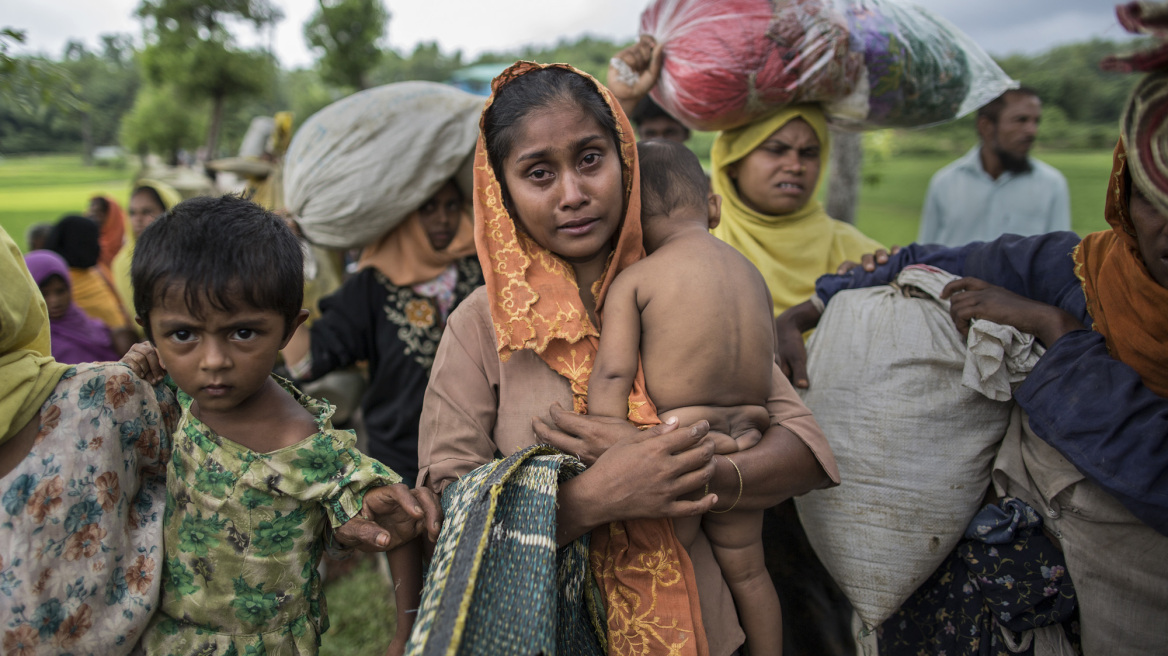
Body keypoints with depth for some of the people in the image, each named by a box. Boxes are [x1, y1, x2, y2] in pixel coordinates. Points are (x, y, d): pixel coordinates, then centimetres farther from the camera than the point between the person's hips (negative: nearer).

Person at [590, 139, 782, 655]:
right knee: (746, 570, 24)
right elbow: (760, 355, 8)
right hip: (746, 452, 6)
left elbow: (611, 376, -16)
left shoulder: (634, 279, -8)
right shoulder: (752, 272, 8)